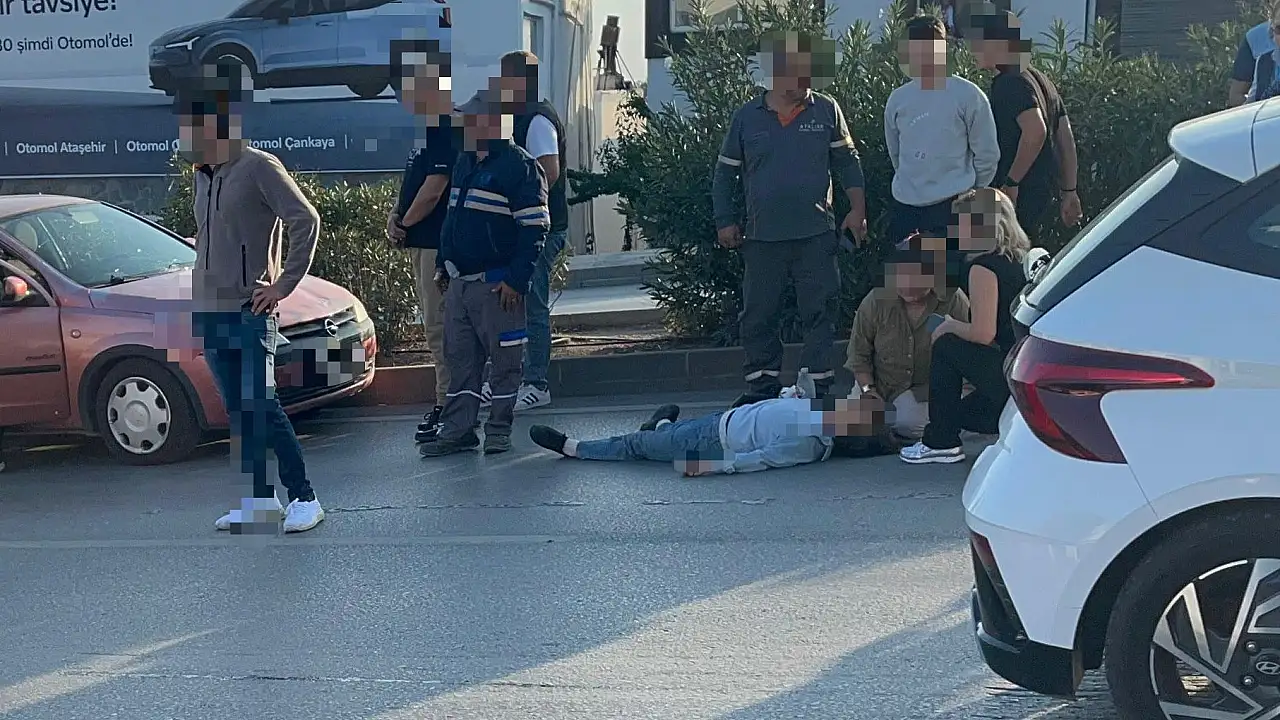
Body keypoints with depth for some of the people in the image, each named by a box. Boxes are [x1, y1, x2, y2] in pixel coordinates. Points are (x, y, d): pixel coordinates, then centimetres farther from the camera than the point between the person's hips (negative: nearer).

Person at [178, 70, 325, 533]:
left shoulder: (258, 167, -10)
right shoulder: (204, 177, 14)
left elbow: (306, 222, -16)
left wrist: (284, 285, -15)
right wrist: (199, 309, 17)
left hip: (248, 313, -8)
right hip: (209, 312, 8)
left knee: (262, 408, -9)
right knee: (237, 410, 9)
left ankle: (304, 498, -4)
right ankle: (260, 500, 14)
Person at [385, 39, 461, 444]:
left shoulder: (447, 129, -14)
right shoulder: (424, 129, 16)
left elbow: (434, 187, -19)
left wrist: (406, 223, -6)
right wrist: (393, 218, 5)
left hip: (437, 240, -10)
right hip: (421, 242, 10)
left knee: (440, 325, -9)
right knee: (435, 324, 12)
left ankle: (447, 405, -6)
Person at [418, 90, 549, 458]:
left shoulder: (519, 165, -10)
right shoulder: (464, 161, 14)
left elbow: (534, 228, -14)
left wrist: (516, 280, -17)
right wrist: (443, 265, 19)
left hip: (496, 286, -8)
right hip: (458, 284, 8)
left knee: (504, 361, 1)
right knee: (460, 359, 8)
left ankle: (499, 429, 9)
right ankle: (457, 430, 12)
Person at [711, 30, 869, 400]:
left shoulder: (826, 111, 3)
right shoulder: (747, 118, 3)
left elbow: (847, 161, 9)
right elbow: (725, 173, 10)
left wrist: (857, 209, 1)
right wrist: (725, 222, 5)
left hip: (816, 235, 0)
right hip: (762, 238, 1)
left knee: (820, 314, -1)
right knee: (759, 317, 5)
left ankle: (818, 389, 6)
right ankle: (763, 392, 16)